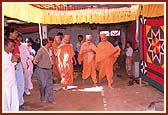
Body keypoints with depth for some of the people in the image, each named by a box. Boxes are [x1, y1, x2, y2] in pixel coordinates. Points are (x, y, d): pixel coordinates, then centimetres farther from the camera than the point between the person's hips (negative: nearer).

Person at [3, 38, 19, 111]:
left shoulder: (10, 54, 11)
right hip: (6, 83, -7)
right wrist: (11, 61, -21)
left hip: (13, 82, 8)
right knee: (6, 102, 2)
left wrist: (15, 61, 3)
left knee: (15, 102, 13)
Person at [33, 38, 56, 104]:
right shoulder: (41, 50, -16)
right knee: (43, 85, 3)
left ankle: (50, 99, 16)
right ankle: (43, 99, 21)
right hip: (41, 70, -7)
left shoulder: (48, 50, 8)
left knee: (50, 84, 8)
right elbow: (37, 56, -28)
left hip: (48, 70, 7)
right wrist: (35, 60, -46)